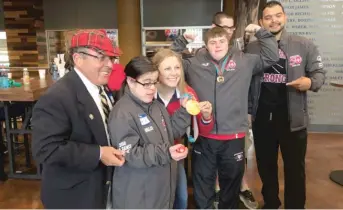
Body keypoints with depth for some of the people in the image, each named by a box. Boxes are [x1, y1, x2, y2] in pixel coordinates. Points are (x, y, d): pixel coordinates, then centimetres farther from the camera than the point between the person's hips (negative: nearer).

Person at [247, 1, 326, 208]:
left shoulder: (304, 45, -2)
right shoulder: (252, 48, 2)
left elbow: (319, 73, 2)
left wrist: (310, 82, -21)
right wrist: (247, 109, -2)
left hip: (293, 117, -2)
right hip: (262, 117, 2)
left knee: (295, 167, 9)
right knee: (265, 165, 18)